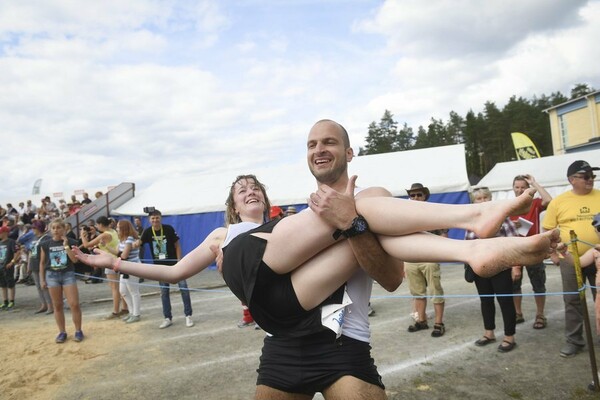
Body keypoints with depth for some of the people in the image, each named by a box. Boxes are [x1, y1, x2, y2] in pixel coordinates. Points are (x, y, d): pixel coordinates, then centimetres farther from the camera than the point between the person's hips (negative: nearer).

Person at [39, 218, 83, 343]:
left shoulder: (70, 242, -1)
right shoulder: (45, 244, 3)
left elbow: (74, 259, -11)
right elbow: (42, 263, 10)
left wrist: (66, 245, -16)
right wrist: (42, 279, 7)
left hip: (68, 274, -2)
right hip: (52, 275, 2)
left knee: (74, 304, -6)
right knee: (57, 306, 7)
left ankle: (78, 331, 6)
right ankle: (62, 332, 17)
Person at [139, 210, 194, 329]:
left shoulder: (168, 229, -11)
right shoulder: (148, 232, -3)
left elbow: (177, 245, -6)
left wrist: (179, 261, -10)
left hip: (174, 263, -3)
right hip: (160, 266, 3)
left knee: (184, 288, -7)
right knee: (164, 292, 10)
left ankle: (188, 316, 4)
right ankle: (168, 318, 21)